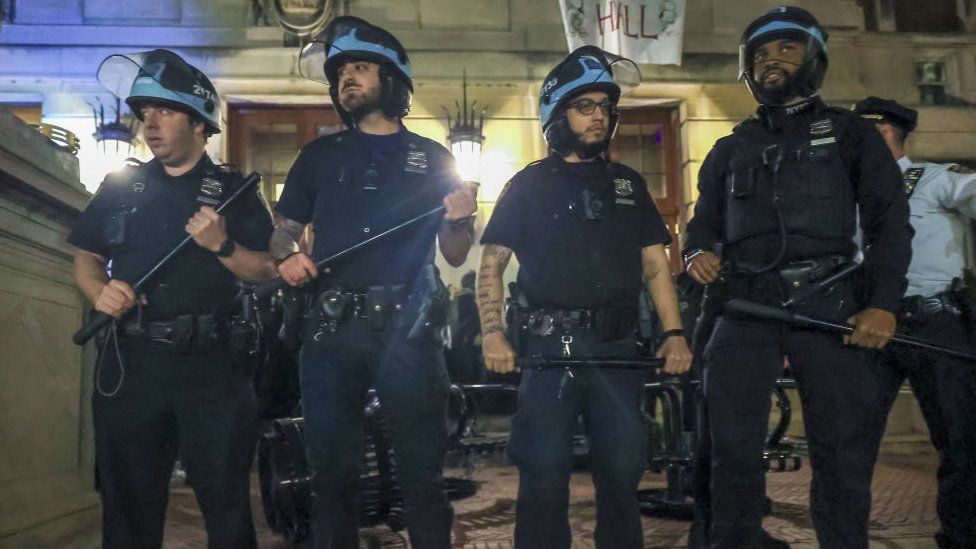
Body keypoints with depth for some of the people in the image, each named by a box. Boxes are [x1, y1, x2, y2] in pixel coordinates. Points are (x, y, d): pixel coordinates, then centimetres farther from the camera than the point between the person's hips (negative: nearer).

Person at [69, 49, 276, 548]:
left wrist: (223, 246, -17)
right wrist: (101, 291, -6)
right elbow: (86, 257, 15)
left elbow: (266, 272, 1)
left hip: (210, 362, -2)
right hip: (129, 360, 3)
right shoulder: (120, 187, 14)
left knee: (226, 502, 0)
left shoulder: (234, 192, 6)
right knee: (127, 502, 10)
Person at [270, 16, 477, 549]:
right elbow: (283, 230, 16)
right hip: (333, 327, 2)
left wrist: (460, 220, -9)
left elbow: (455, 256, 11)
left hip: (407, 329, -1)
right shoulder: (320, 155, 17)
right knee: (331, 469, 4)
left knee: (422, 470, -1)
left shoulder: (432, 158, 13)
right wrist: (287, 255, -6)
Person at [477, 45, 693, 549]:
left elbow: (655, 264, 13)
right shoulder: (531, 184, 8)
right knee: (545, 473, -3)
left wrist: (674, 332, 0)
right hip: (549, 343, -3)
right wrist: (493, 333, -9)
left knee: (622, 470, 8)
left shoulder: (628, 184, 17)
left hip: (617, 346, 3)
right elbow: (491, 264, 4)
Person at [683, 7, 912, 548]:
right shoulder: (730, 149, 23)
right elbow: (704, 222, 24)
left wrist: (883, 304, -9)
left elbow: (890, 222, 6)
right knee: (731, 449, -3)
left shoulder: (849, 133, 14)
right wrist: (698, 253, -1)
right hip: (745, 305, 2)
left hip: (830, 302, -2)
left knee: (844, 452, -3)